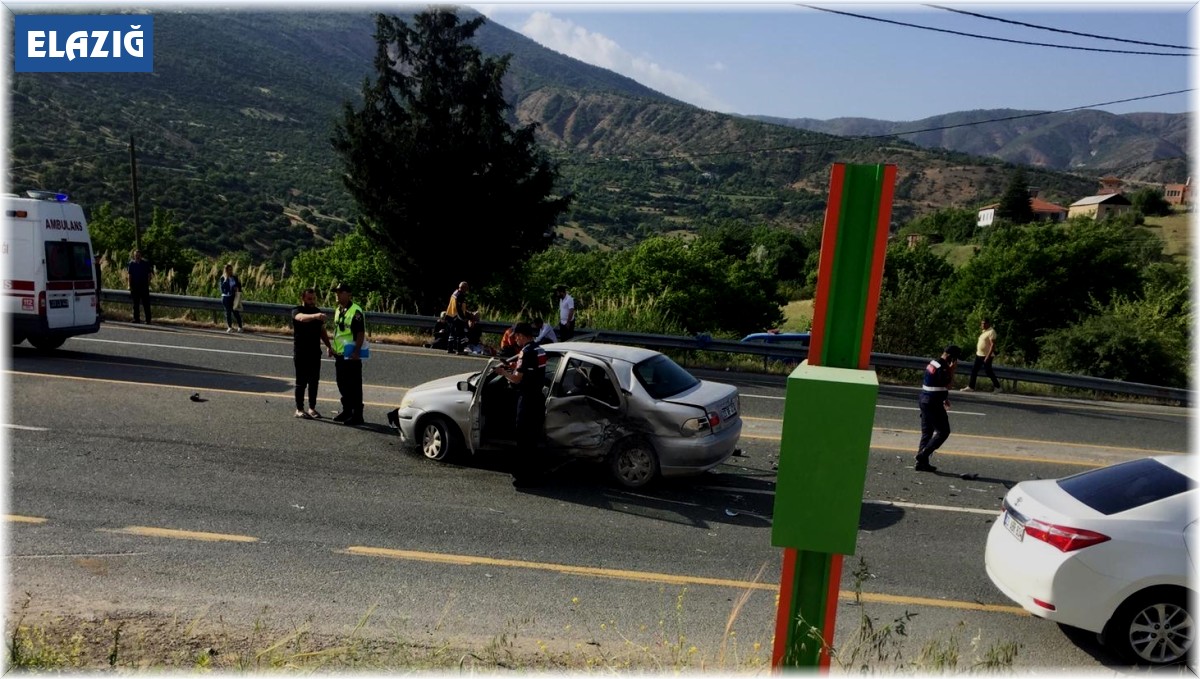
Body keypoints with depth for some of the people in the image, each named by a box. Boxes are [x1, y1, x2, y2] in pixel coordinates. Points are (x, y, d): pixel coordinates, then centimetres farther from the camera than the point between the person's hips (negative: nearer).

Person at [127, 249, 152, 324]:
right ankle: (136, 319, 14)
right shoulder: (132, 264, 5)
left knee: (146, 304, -3)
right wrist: (130, 286, 3)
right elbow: (130, 276, 9)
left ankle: (148, 319, -1)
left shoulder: (146, 263, 0)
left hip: (144, 286, -2)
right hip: (135, 286, 3)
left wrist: (148, 285, -5)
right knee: (135, 304, 7)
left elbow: (149, 275, 2)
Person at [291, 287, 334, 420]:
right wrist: (315, 316, -52)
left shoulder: (317, 312, 12)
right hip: (301, 353, -5)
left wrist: (329, 346, 10)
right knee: (301, 382, -1)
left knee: (314, 381, 8)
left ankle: (312, 408, 16)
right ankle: (299, 409, 7)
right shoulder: (297, 311, -8)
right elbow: (302, 318, -33)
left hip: (315, 352, 6)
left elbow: (322, 331, 19)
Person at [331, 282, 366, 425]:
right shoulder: (338, 311, 14)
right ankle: (347, 411, 28)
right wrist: (332, 347, 18)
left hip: (351, 356, -9)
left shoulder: (356, 311, -14)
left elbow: (361, 333, -17)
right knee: (342, 385, 16)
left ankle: (357, 415, 1)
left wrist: (356, 352, -22)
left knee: (354, 386, -4)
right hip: (339, 354, 9)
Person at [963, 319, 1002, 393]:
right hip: (979, 354, 9)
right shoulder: (983, 331, 13)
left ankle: (998, 387, 14)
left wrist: (988, 356, -26)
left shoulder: (991, 332, -16)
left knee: (988, 372, 0)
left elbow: (993, 345, -22)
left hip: (986, 356, -9)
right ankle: (970, 387, 10)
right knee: (974, 370, 7)